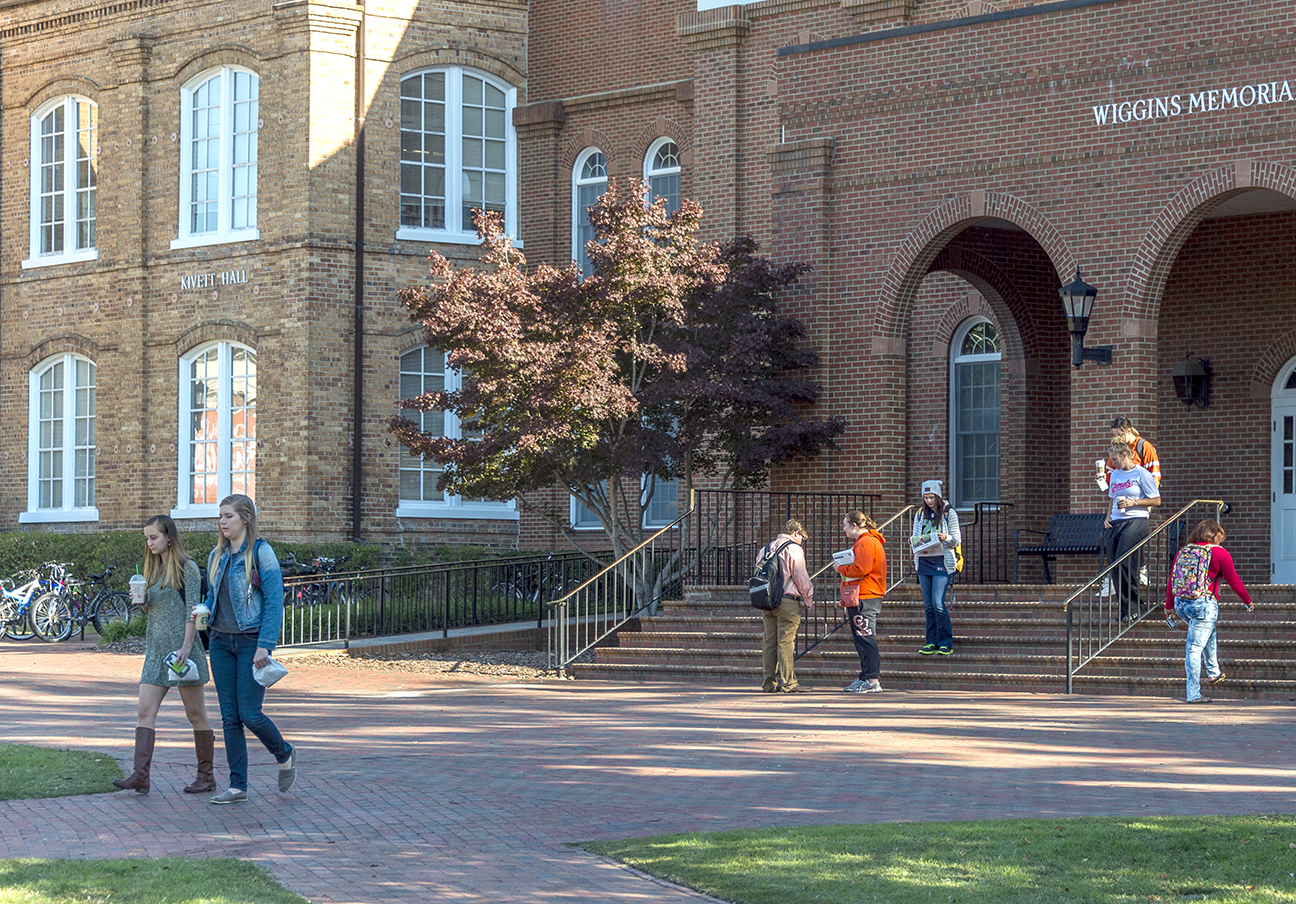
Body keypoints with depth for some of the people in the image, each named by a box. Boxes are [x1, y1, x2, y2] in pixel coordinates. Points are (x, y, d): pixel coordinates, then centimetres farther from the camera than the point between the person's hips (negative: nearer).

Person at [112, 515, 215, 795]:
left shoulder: (186, 568, -6)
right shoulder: (154, 569, 17)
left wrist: (186, 647, -19)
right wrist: (141, 600, 1)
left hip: (180, 647, -8)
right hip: (156, 648, 8)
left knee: (196, 713, 1)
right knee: (145, 711, -5)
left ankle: (206, 776, 8)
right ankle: (140, 776, -12)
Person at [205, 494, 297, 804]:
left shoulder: (261, 552, -8)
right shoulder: (217, 556, 11)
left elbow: (274, 602, -11)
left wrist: (264, 646, -18)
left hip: (251, 641, -6)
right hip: (221, 641, 6)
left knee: (250, 714, -8)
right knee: (229, 717, 4)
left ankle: (285, 755, 20)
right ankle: (237, 786, 8)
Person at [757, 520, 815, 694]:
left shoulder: (765, 549, 16)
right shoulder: (794, 549, -5)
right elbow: (801, 577, -7)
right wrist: (809, 599, 5)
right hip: (787, 600, -7)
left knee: (769, 643, 9)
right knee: (786, 642, -7)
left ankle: (768, 683, 10)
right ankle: (787, 683, -8)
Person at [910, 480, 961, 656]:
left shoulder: (949, 513, 1)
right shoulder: (920, 514, 13)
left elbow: (957, 540, 0)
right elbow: (914, 538, 16)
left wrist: (946, 538, -21)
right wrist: (913, 540, -7)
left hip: (942, 562, -5)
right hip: (923, 562, 5)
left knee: (938, 603, -14)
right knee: (928, 605, 6)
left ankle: (946, 643, -6)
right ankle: (932, 642, 12)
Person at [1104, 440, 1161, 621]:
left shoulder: (1142, 473, -2)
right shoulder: (1115, 475, 19)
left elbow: (1156, 500, -1)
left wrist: (1133, 503, -10)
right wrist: (1108, 516, 12)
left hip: (1136, 521, -7)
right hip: (1116, 523, 7)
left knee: (1123, 563, -19)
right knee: (1114, 565, -1)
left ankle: (1133, 608, -11)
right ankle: (1125, 609, 5)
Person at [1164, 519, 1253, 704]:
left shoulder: (1183, 551, 12)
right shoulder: (1219, 553, -2)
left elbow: (1171, 580, 16)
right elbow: (1234, 580, 2)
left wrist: (1169, 605, 28)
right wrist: (1247, 601, 16)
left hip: (1180, 604, 6)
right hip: (1204, 604, -6)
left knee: (1209, 631, 31)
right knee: (1195, 647, -5)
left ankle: (1213, 671, 32)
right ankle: (1194, 694, -3)